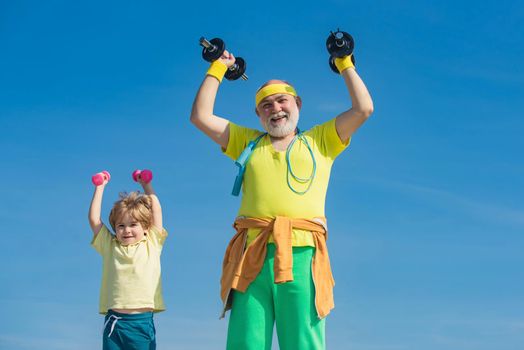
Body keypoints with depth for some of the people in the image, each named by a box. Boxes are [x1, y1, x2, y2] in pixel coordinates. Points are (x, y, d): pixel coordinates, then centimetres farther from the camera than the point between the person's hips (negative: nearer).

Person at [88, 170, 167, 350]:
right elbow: (94, 219, 9)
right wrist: (100, 187, 14)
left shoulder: (152, 244, 8)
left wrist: (146, 185, 18)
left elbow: (156, 210, 8)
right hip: (114, 321, 1)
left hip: (142, 321, -1)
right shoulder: (110, 246, 10)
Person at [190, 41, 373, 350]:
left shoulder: (320, 140, 22)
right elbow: (201, 116, 23)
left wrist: (344, 63, 21)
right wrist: (218, 67, 28)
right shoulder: (248, 143, 27)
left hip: (301, 256, -1)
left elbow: (364, 109, 14)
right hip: (252, 256, 2)